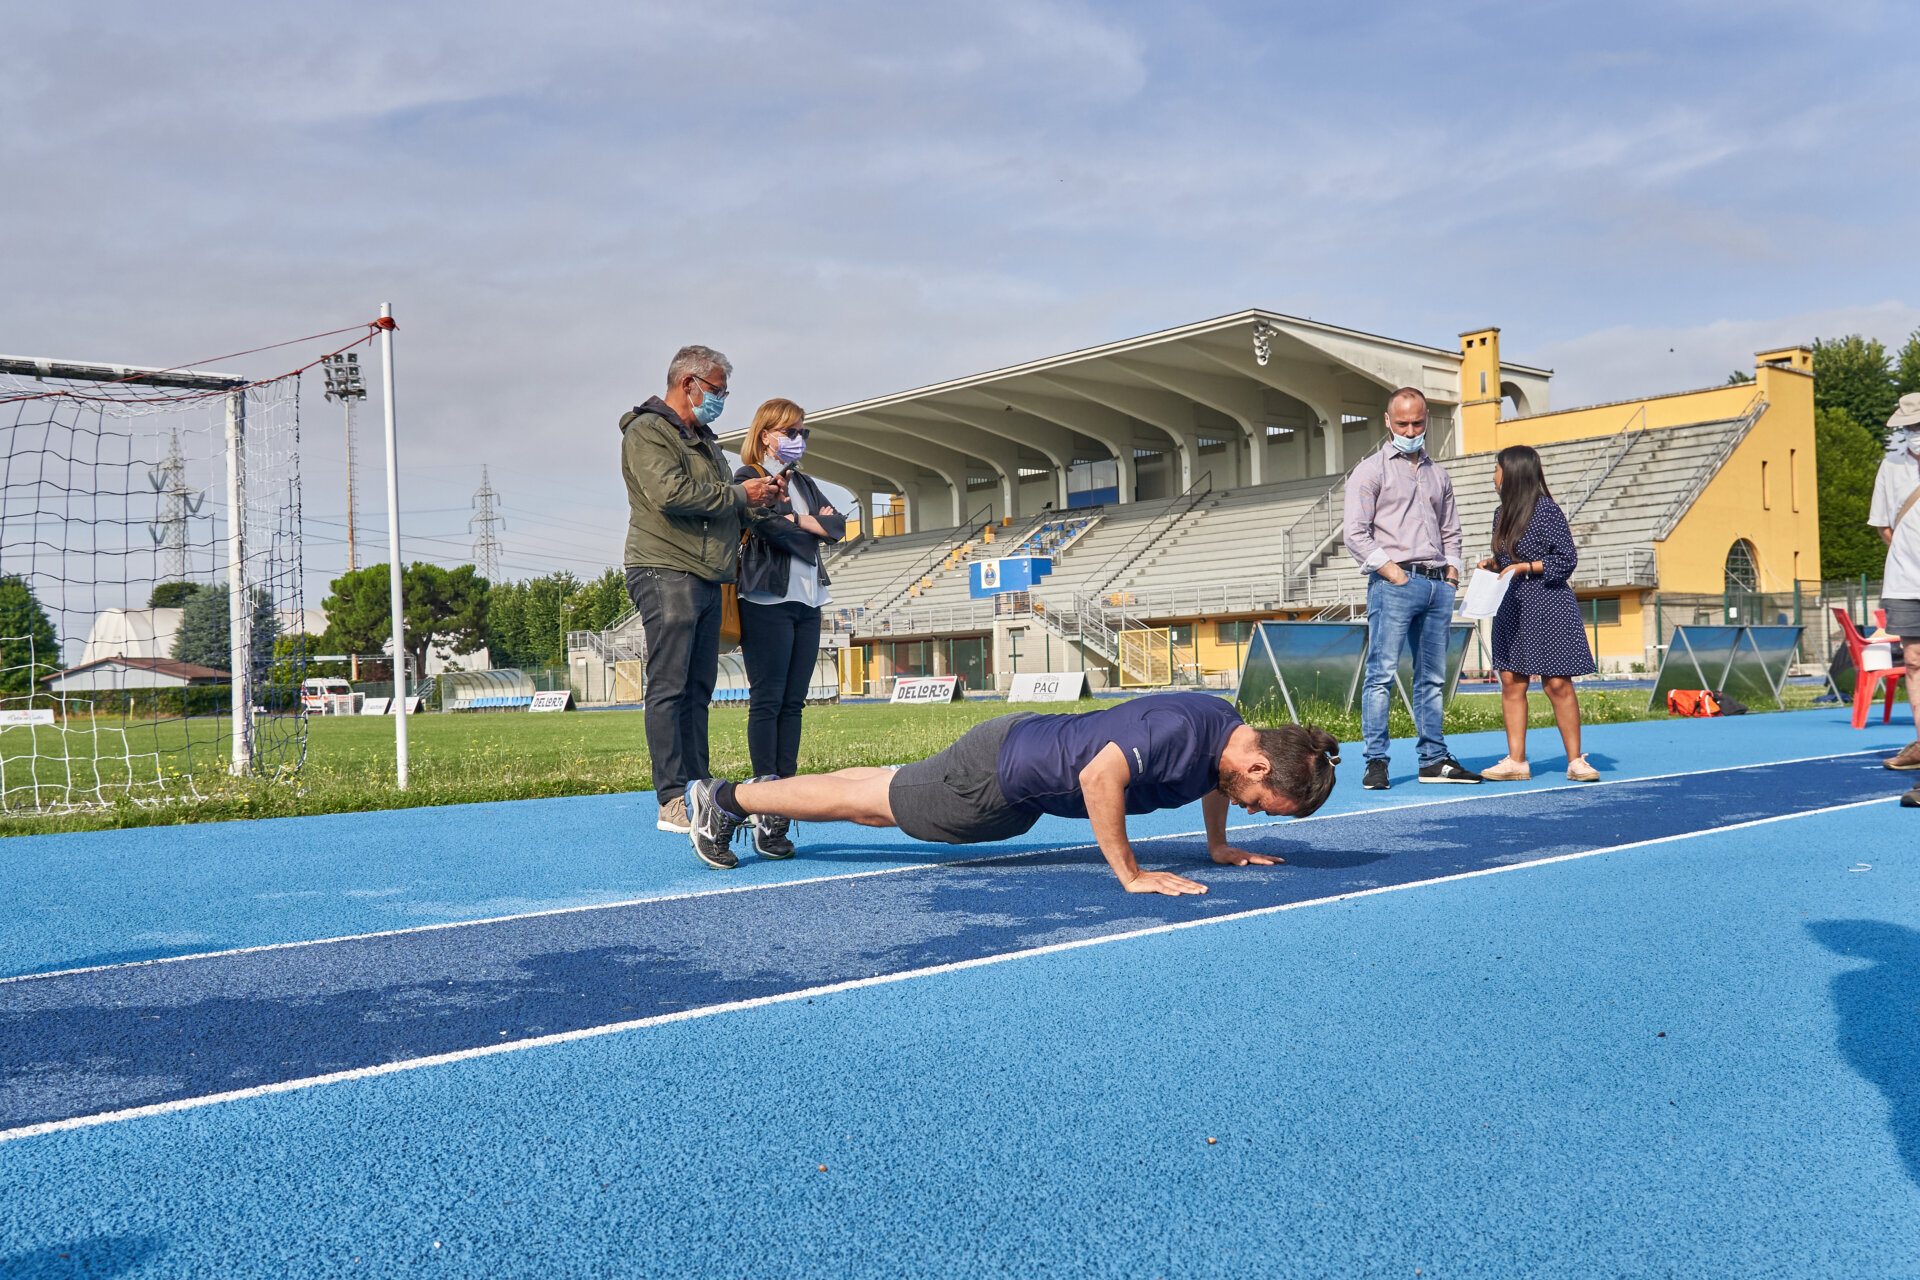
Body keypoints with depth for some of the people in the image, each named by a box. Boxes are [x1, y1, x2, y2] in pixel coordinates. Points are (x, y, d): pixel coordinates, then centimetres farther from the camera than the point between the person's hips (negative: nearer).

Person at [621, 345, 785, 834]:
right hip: (666, 574, -9)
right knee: (669, 688, -9)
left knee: (698, 689, 8)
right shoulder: (647, 432, -5)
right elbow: (670, 492, -20)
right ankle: (673, 801, -10)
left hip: (706, 578, 9)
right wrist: (738, 495, -12)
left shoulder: (704, 440, 25)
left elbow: (725, 509, 26)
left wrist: (760, 499, 6)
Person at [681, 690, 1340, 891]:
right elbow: (1101, 775, -41)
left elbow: (1212, 778, 18)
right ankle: (723, 798, 23)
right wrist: (1130, 875, -34)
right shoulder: (1183, 728, -33)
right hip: (996, 774, -7)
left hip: (1026, 752, 8)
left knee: (884, 799, 23)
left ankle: (772, 799, 42)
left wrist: (1219, 846, 14)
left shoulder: (1231, 730, -6)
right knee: (873, 802, 8)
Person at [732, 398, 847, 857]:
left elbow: (838, 525, 8)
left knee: (792, 703, 4)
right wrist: (815, 527, -1)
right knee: (767, 701, -10)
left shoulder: (804, 483, 22)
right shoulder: (749, 478, 1)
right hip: (768, 600, -7)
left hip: (807, 603, 7)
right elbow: (773, 528, -16)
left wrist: (799, 520, -5)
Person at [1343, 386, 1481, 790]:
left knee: (1432, 678, 8)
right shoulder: (1371, 470, 2)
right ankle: (1376, 762, -8)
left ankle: (1433, 760, 12)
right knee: (1382, 674, -9)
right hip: (1394, 584, -6)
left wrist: (1451, 572, 11)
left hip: (1438, 586, 6)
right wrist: (1391, 571, -12)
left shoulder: (1438, 474, 21)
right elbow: (1356, 534, -6)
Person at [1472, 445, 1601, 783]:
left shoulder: (1546, 509, -9)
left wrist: (1525, 568, -17)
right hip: (1510, 607, 7)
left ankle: (1575, 761, 5)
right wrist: (1493, 563, 3)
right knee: (1511, 682, 2)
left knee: (1557, 684, -5)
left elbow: (1567, 559, -9)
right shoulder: (1502, 514, 13)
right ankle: (1516, 761, 5)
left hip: (1547, 606, -7)